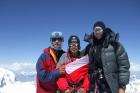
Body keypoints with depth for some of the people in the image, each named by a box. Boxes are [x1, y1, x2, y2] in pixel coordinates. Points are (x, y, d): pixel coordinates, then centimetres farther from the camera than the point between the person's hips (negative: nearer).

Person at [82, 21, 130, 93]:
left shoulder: (113, 44, -7)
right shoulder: (91, 46, 6)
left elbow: (123, 65, -8)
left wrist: (122, 86, -11)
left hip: (111, 86, -4)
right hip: (95, 85, 4)